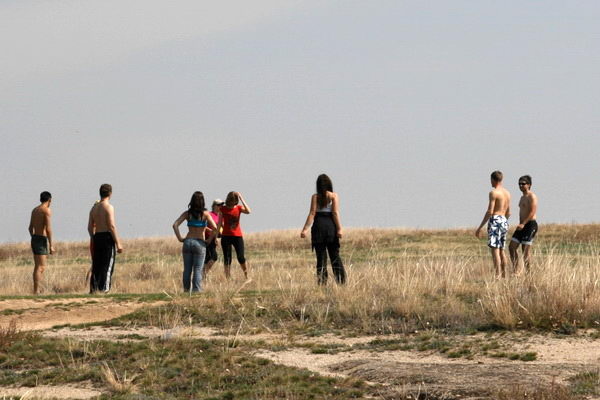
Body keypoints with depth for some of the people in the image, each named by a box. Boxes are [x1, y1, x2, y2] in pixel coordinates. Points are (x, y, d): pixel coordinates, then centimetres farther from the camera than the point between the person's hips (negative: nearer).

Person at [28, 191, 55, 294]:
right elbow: (48, 229, -18)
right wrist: (51, 246, -15)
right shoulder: (47, 210, -11)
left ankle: (37, 290, 18)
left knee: (38, 267, 16)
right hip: (42, 240, -9)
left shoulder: (35, 210, 14)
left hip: (34, 239, 9)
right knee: (41, 267, -10)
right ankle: (36, 292, -15)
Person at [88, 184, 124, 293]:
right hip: (107, 237, -7)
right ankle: (104, 289, -10)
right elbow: (112, 226, -16)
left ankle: (93, 288, 12)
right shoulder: (109, 207, -9)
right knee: (107, 266, -5)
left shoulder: (94, 208, 12)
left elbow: (90, 227, 13)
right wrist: (118, 243, -14)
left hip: (97, 238, 7)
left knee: (96, 265, 12)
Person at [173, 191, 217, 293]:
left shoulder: (187, 213, 3)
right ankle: (196, 291, -6)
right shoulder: (205, 214, -4)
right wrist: (209, 239, -1)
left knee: (187, 269, 11)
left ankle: (186, 290, 15)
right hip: (199, 243, -3)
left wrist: (180, 238, -1)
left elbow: (175, 225, -5)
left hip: (188, 242, 3)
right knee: (198, 270, 0)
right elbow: (215, 228, -13)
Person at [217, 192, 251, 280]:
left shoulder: (239, 208, 2)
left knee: (241, 257, -5)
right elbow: (219, 223, 5)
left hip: (237, 236, 0)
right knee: (227, 259, 1)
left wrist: (241, 199, -16)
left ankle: (246, 275, 15)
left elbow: (248, 211, -18)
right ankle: (228, 278, 7)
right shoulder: (222, 209, 1)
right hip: (226, 236, 0)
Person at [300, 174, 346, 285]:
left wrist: (305, 229, -6)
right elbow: (335, 213, -8)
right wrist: (339, 229, -9)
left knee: (321, 257, 3)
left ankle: (322, 282, -1)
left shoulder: (315, 197, 1)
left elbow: (312, 214, -5)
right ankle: (341, 281, 0)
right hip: (331, 226, 0)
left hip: (319, 226, 0)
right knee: (335, 256, 6)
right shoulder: (334, 196, 0)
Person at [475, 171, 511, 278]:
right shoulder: (507, 193, 15)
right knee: (501, 250, 16)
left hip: (495, 221, -8)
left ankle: (497, 275, -19)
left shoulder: (493, 193, -10)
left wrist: (480, 227, -14)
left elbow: (490, 212, -16)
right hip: (504, 221, 8)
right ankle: (504, 275, 18)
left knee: (495, 249, -11)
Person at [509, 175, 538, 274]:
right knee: (512, 247, 3)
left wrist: (523, 224, -25)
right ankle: (516, 270, 6)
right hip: (522, 225, 10)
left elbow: (532, 212, -19)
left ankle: (528, 272, -5)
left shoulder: (532, 196, -10)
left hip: (530, 224, -10)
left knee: (526, 250, -9)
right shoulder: (522, 197, 20)